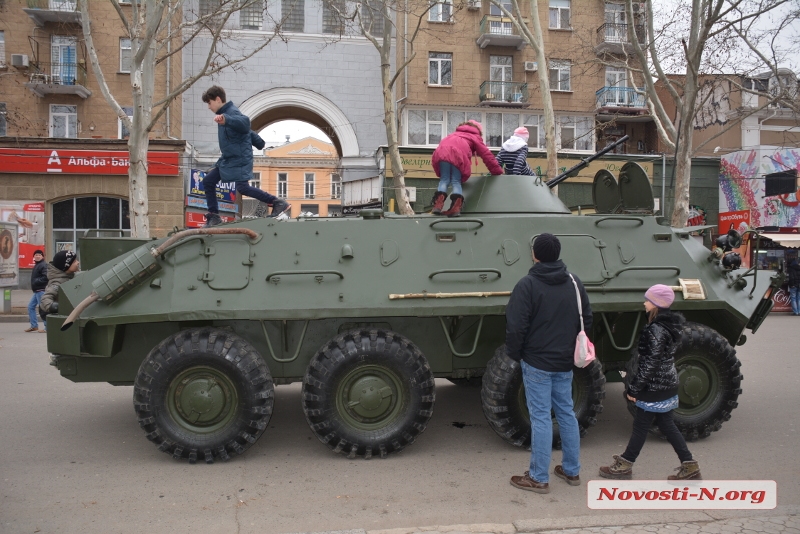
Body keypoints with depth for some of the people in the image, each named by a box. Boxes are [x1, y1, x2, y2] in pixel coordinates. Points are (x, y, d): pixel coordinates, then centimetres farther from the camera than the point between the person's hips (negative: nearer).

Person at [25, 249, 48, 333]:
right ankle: (34, 326, 21)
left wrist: (36, 281, -20)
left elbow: (46, 277, -25)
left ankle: (47, 328, -7)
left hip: (41, 290, -11)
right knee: (30, 307, 15)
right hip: (37, 291, 11)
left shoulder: (43, 265, -13)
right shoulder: (36, 265, 20)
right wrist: (33, 284, 10)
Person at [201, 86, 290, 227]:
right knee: (208, 181, 8)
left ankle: (279, 203, -12)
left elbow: (245, 122, -41)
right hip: (228, 159, 10)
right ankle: (214, 215, 13)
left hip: (240, 159, -10)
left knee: (243, 187, -19)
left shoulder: (232, 112, -16)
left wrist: (225, 120, -57)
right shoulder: (224, 113, 15)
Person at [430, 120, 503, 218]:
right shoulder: (475, 137, 31)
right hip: (458, 155, -3)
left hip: (442, 153, 3)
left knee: (444, 180, 9)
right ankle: (456, 207, -14)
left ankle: (438, 204, -12)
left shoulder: (455, 134, 45)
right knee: (456, 182, 5)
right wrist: (497, 171, 32)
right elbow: (486, 155, 26)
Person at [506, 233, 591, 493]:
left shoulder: (528, 284, -15)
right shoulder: (574, 282, 5)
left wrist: (514, 353, -2)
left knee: (540, 417, -1)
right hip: (565, 363, 6)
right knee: (566, 413, 16)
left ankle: (538, 478, 7)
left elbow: (516, 326, -18)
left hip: (536, 363, -6)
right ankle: (572, 471, 26)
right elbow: (587, 321, 12)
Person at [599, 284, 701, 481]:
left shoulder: (656, 330, -22)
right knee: (667, 426, 16)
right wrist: (635, 384, 19)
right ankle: (689, 466, 21)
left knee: (640, 426, 4)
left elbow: (650, 364, -22)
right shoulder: (669, 325, 8)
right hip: (667, 386, 9)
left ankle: (624, 465, 17)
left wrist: (634, 388, -16)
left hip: (655, 389, -9)